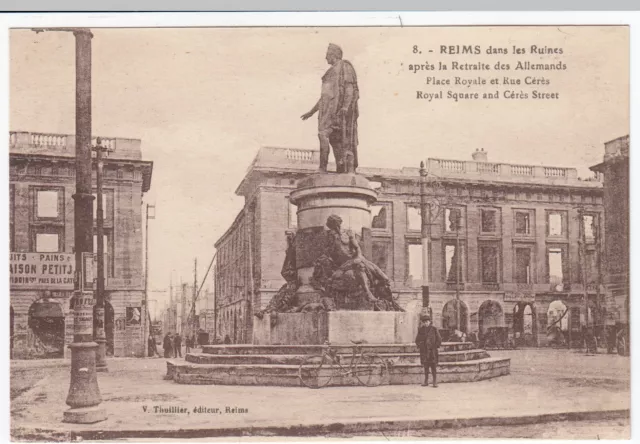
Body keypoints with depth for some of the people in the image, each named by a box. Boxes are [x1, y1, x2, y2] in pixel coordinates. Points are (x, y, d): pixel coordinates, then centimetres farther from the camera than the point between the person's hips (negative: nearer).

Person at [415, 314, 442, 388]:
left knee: (433, 366, -5)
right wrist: (419, 346, 1)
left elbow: (439, 340, 3)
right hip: (424, 351, 3)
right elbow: (417, 340, 15)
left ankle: (435, 382, -1)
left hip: (432, 351, -3)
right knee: (426, 366, 8)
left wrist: (434, 347, -5)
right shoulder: (421, 330, 7)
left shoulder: (434, 329, 0)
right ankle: (426, 381, 15)